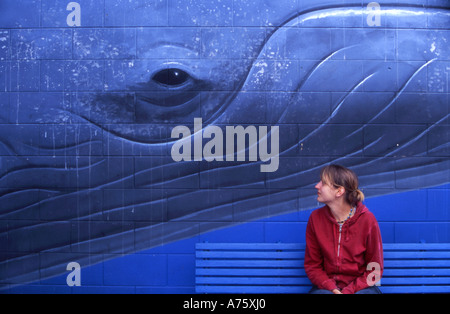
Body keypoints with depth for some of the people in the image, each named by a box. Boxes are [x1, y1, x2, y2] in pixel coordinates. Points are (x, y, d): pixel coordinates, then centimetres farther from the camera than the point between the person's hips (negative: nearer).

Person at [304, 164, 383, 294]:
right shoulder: (315, 218, -2)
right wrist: (332, 289, -13)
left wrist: (349, 291, -15)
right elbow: (312, 265, 3)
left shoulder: (367, 220, -7)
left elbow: (375, 270, -2)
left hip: (360, 287, 0)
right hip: (326, 286, 0)